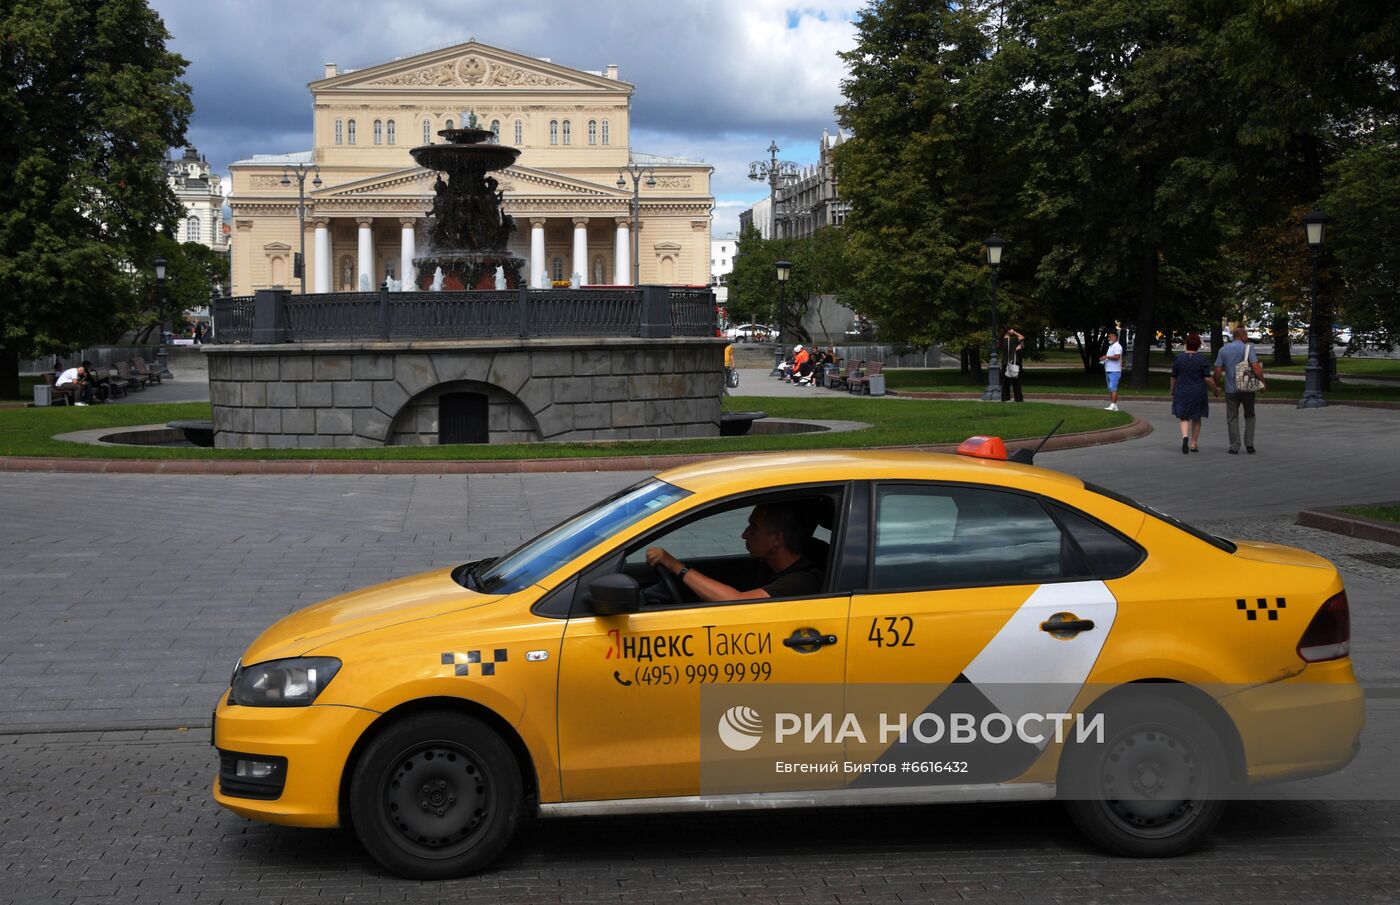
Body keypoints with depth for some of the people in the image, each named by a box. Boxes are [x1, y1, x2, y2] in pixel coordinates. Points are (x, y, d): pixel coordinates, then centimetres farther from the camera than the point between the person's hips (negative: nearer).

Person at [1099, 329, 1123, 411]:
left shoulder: (1117, 346, -11)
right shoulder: (1110, 346, 21)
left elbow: (1117, 357, -24)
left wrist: (1106, 356, -16)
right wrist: (1104, 358, 11)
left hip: (1114, 371, -10)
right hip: (1108, 371, 10)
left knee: (1113, 388, -15)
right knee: (1110, 389, 10)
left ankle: (1113, 405, -20)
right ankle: (1114, 406, 13)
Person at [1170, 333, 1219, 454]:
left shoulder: (1178, 358, -4)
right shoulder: (1203, 359, -8)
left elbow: (1173, 377, 1)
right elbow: (1208, 379, -10)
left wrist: (1172, 392, 15)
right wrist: (1216, 390, 6)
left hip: (1182, 393, 0)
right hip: (1198, 393, 0)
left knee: (1184, 418, 6)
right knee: (1196, 419, 14)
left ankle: (1185, 436, -21)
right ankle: (1194, 444, 17)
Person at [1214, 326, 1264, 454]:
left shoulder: (1223, 350, 4)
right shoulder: (1248, 348, -6)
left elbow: (1218, 372, 1)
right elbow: (1256, 368, -15)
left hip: (1231, 390, 2)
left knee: (1232, 418, 8)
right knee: (1249, 416, 16)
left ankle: (1234, 447, 3)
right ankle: (1249, 444, 9)